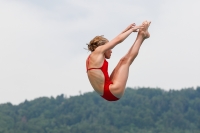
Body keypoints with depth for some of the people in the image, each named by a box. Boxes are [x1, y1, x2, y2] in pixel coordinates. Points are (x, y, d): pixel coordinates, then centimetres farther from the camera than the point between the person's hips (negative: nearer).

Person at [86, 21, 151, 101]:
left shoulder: (90, 58, 19)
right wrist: (132, 29, 11)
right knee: (126, 60, 2)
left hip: (106, 93, 10)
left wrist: (127, 30, 30)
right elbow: (118, 40, -4)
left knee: (123, 61, 16)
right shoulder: (98, 51, -7)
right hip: (112, 92, -10)